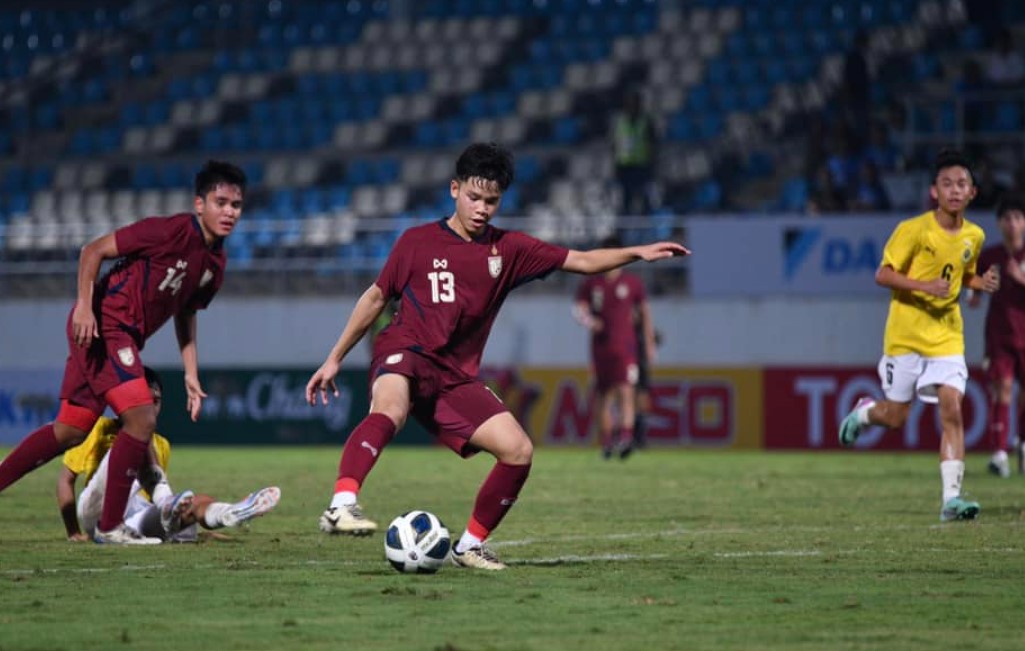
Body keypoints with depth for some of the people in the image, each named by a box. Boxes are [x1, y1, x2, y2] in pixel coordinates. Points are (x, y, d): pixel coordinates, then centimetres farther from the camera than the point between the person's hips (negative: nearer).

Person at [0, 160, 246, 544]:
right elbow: (93, 251, -14)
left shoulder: (215, 262, 7)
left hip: (125, 338, 9)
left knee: (71, 431, 12)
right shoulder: (172, 231, -18)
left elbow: (186, 313, 21)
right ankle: (110, 527, -7)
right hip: (102, 326, -9)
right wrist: (85, 306, -23)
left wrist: (191, 375, 15)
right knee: (141, 418, -16)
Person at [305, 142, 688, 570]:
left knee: (519, 450, -8)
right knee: (390, 410, -39)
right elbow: (376, 297, 13)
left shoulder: (508, 250, 11)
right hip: (404, 356, -5)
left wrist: (636, 253, -4)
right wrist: (334, 359, 13)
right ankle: (341, 507, -56)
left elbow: (581, 261, 11)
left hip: (455, 378, 5)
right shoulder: (417, 242, 4)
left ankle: (471, 545, 9)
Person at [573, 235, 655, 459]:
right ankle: (606, 442, 17)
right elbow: (579, 308, 2)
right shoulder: (590, 284, 7)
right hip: (600, 346, 2)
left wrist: (649, 340, 14)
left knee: (626, 390, -18)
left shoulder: (632, 283, 5)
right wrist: (589, 321, -21)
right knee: (603, 394, 7)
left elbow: (644, 310, 14)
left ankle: (626, 437, -31)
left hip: (625, 345, -2)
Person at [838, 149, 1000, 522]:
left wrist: (982, 283, -1)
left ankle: (951, 498, -16)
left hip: (946, 336, 3)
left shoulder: (974, 236, 4)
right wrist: (924, 286, -27)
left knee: (952, 408, -13)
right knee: (896, 416, 6)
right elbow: (883, 275, -12)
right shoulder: (914, 230, -12)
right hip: (906, 333, -3)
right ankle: (864, 412, 44)